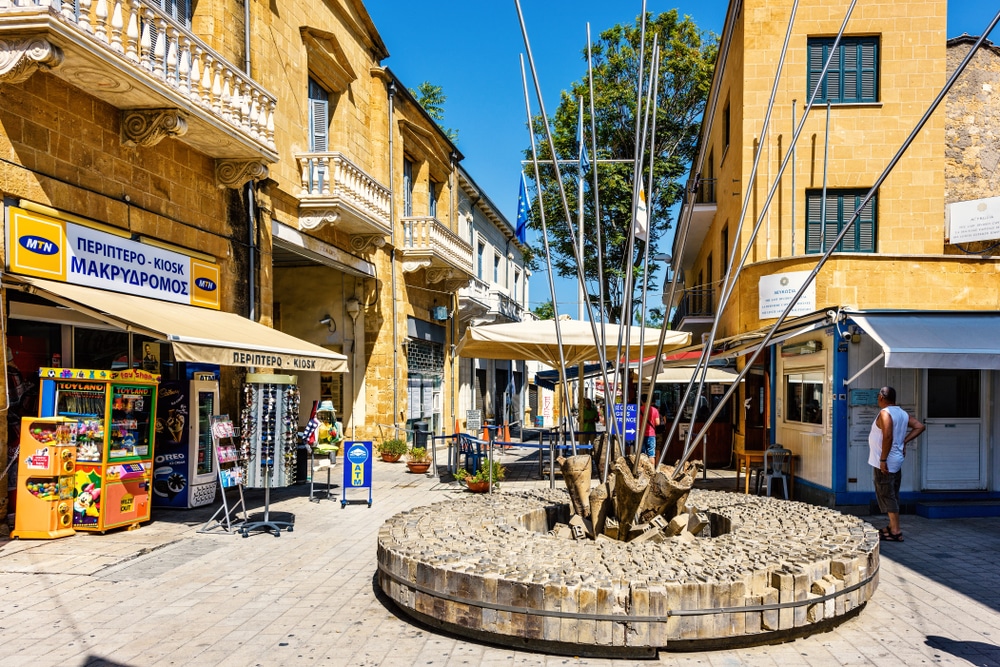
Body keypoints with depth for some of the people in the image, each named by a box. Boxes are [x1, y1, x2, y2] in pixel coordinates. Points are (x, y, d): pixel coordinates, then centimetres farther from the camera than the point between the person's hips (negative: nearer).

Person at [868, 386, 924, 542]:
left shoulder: (885, 413, -16)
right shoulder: (902, 413, 10)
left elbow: (888, 437, -27)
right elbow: (919, 427, 13)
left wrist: (883, 459, -22)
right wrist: (905, 441, 10)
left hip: (886, 463, -9)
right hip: (897, 461, 9)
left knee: (886, 495, -4)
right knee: (892, 495, 17)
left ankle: (896, 532, -3)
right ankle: (893, 527, 27)